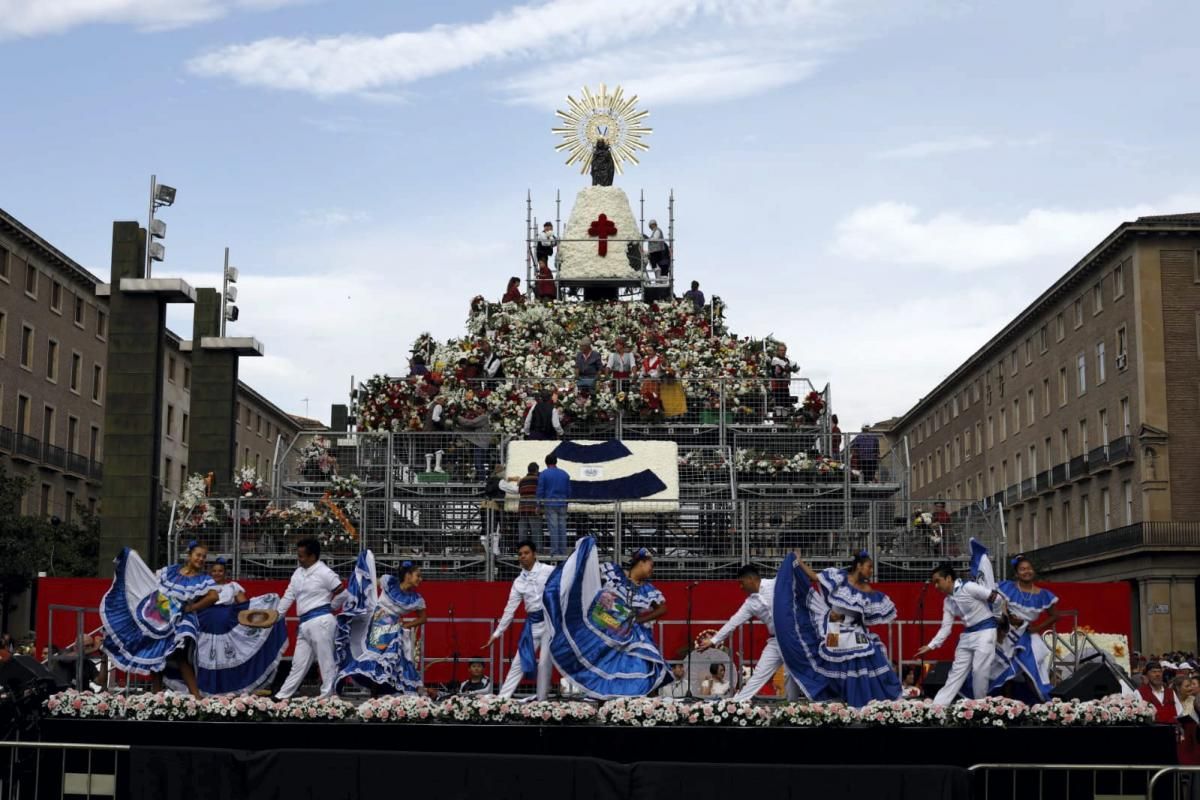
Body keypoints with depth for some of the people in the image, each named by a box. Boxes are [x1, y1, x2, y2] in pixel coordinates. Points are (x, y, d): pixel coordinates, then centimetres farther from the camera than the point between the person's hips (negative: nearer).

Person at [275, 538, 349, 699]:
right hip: (304, 623, 8)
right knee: (299, 662, 14)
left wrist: (329, 607, 4)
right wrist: (276, 615, 10)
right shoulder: (298, 573, 12)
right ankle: (282, 696, 19)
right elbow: (289, 596, 15)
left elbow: (343, 594, -7)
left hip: (320, 621, -8)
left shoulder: (324, 573, -10)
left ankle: (327, 697, 3)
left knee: (326, 661, -2)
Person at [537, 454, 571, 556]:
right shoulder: (565, 474, 12)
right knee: (562, 528, 6)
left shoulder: (543, 474, -2)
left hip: (550, 505, -4)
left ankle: (555, 552, -6)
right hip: (562, 505, 4)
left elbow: (540, 490, -4)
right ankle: (563, 551, 7)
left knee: (553, 528, -5)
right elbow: (569, 491, 16)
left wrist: (539, 504, 2)